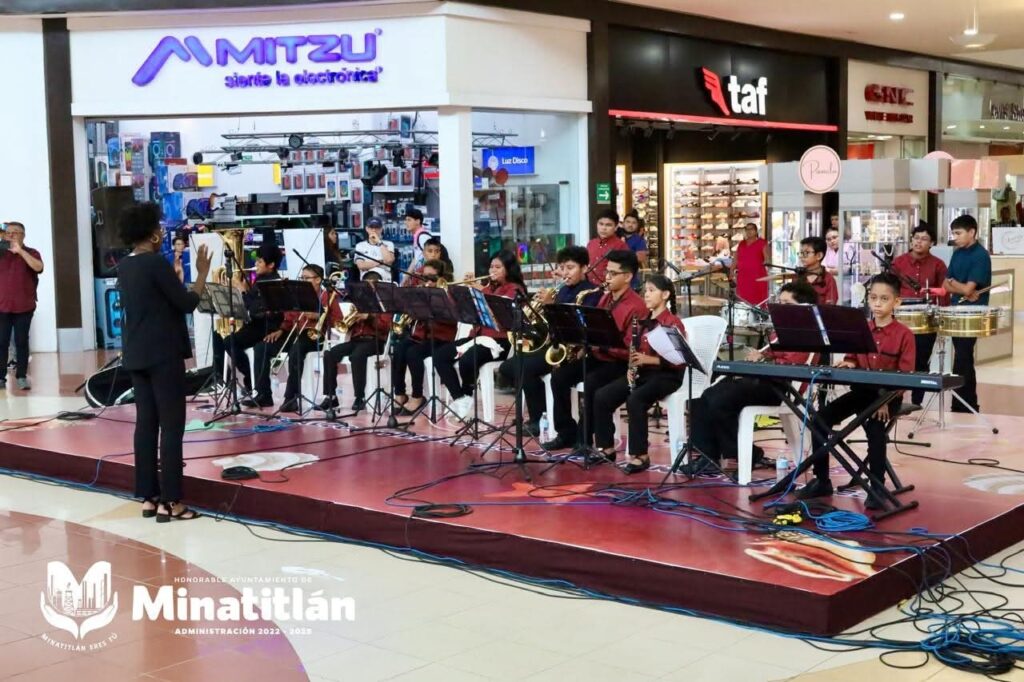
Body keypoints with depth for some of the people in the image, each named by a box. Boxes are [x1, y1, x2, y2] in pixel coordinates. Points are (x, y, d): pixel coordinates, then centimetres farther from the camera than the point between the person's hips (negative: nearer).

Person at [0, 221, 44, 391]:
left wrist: (20, 251, -19)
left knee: (21, 342, 2)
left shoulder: (31, 253, 3)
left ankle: (21, 376, 7)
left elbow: (38, 267, -15)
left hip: (24, 306, -1)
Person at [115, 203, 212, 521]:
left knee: (146, 422, 10)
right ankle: (170, 501, -4)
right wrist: (203, 273, -2)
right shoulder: (157, 263, -15)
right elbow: (187, 303, -13)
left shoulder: (124, 266, 10)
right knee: (171, 425, -4)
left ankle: (148, 497, 13)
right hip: (163, 353, -8)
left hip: (136, 354, 8)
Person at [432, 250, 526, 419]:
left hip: (500, 340, -8)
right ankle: (458, 398, -11)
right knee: (439, 355, -9)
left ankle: (466, 398, -8)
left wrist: (482, 293, -21)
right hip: (478, 336, 8)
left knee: (466, 360, -35)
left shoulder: (515, 289, -1)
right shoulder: (489, 287, 20)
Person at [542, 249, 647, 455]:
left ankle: (584, 439, -17)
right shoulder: (606, 298, 13)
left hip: (619, 362, -8)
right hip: (597, 355, 8)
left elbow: (630, 349, -21)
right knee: (559, 376, -10)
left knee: (591, 383, -33)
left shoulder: (636, 306, -15)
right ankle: (566, 433, -1)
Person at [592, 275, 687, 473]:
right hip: (642, 372, 8)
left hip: (666, 375, -8)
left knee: (635, 400, -34)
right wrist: (632, 366, -2)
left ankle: (640, 455, -25)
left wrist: (648, 359, -25)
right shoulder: (643, 322, 13)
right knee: (602, 396, -10)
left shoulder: (673, 323, -10)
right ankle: (607, 448, 1)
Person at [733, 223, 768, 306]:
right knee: (743, 301, 0)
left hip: (758, 276, -5)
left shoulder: (762, 243, 2)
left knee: (758, 301, -7)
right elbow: (736, 259, 18)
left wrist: (765, 263, -24)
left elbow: (767, 258, -5)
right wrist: (732, 270, 6)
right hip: (743, 276, 5)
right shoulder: (741, 244, 17)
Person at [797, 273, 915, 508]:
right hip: (862, 390, 5)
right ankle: (821, 480, -1)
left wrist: (886, 400, -22)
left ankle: (877, 487, -14)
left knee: (875, 428, -32)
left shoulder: (904, 335, -7)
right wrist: (848, 365, -7)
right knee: (821, 418, -11)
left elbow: (905, 376, -10)